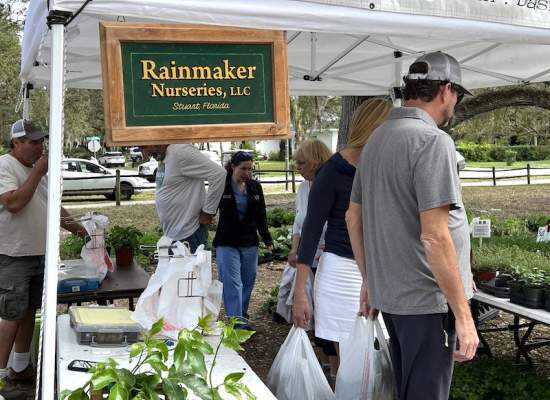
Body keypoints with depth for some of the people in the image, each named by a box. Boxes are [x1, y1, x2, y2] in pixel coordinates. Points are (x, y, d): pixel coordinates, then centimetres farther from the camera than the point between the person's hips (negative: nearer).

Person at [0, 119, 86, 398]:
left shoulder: (36, 168, 13)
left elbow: (52, 204, 20)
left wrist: (75, 226, 11)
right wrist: (37, 174, -20)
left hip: (38, 254, 8)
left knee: (29, 312, 15)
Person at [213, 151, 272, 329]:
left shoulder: (255, 187, 4)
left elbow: (261, 216, 9)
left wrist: (267, 240, 6)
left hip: (250, 244, 4)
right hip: (227, 243, -4)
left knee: (247, 283, 10)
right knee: (232, 284, -10)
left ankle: (243, 319, 24)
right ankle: (237, 324, -12)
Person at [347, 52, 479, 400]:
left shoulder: (377, 139, 10)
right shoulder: (433, 140, -17)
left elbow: (353, 217, 15)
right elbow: (434, 237, -23)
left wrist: (369, 279, 21)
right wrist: (463, 313, -17)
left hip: (389, 294, 9)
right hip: (427, 300, -8)